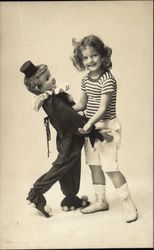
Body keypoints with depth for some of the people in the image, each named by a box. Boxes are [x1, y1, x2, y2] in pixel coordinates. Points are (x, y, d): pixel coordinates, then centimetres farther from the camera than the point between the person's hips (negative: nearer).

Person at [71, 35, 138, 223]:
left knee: (110, 167, -8)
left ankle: (128, 203, 6)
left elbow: (103, 108, -22)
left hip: (106, 126, -8)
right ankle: (100, 201, 28)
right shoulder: (86, 80, 7)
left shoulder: (108, 79, -17)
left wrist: (90, 123, -31)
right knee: (94, 165, 14)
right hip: (90, 126, 8)